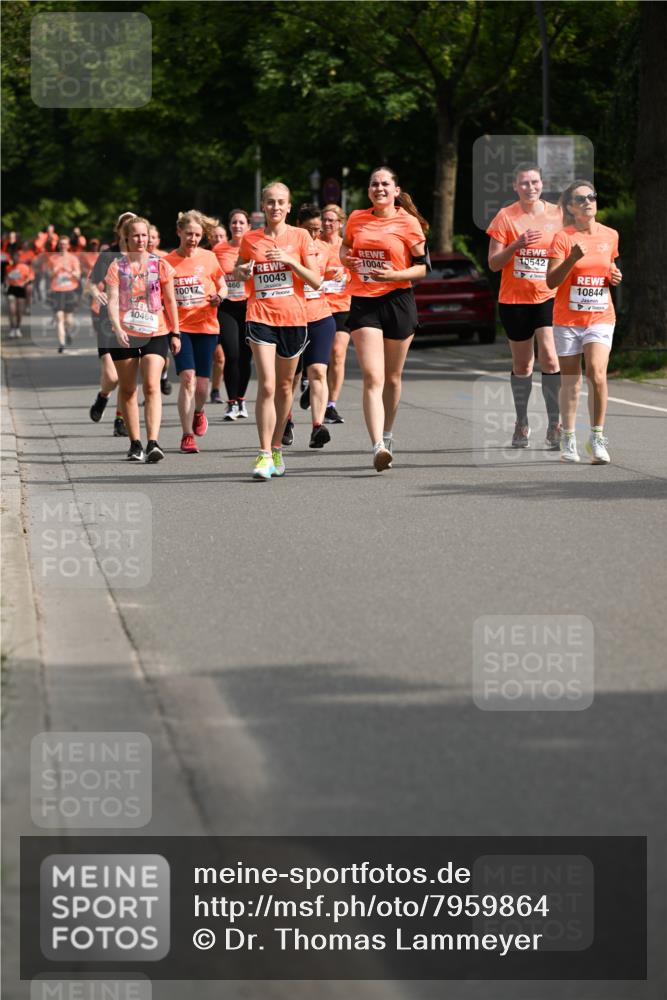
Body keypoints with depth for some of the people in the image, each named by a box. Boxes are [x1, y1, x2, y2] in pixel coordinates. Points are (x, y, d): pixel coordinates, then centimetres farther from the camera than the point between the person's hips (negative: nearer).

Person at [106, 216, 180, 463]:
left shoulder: (160, 265, 4)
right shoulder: (117, 266, 2)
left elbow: (170, 301, 8)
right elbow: (112, 300, -7)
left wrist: (175, 333, 7)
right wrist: (117, 328, -22)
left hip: (155, 333, -1)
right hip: (125, 335, 1)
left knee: (152, 386, -15)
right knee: (127, 389, 7)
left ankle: (153, 443, -22)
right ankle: (135, 444, 16)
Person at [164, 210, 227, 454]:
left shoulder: (208, 258, 1)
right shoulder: (167, 262, 1)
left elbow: (222, 286, 9)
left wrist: (219, 296, -12)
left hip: (206, 326, 1)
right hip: (179, 327, -1)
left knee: (202, 383, 2)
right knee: (187, 377, -16)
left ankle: (198, 412, 38)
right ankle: (187, 436, -11)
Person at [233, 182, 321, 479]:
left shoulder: (300, 237, 2)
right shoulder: (250, 239, 5)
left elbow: (316, 281, -1)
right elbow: (237, 273, 20)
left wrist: (291, 261, -15)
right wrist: (242, 272, -3)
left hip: (293, 318, 1)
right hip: (260, 317, -1)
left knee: (284, 387, 10)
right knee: (266, 386, -14)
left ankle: (277, 448, 25)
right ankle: (264, 455, -15)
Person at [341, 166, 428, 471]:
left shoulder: (408, 223, -2)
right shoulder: (356, 219, 8)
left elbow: (422, 267, 0)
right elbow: (345, 248, 25)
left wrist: (394, 274, -17)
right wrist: (346, 260, 1)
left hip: (398, 301, -1)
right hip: (363, 302, 1)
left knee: (392, 377, 12)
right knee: (372, 377, -13)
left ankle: (387, 436, 33)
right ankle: (378, 446, -24)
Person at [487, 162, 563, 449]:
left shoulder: (557, 214, 3)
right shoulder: (505, 217, -2)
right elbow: (493, 263, -4)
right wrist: (517, 245, -20)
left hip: (548, 297, 0)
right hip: (514, 299, 0)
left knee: (550, 359, -15)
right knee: (522, 365, 10)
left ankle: (554, 426, -12)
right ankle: (521, 423, 26)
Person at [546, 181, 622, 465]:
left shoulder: (610, 236, 5)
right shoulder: (562, 238, -6)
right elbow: (551, 281, -11)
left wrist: (615, 276, 2)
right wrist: (573, 258, -25)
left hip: (600, 317, 1)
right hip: (567, 318, -1)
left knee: (597, 374, -16)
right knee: (570, 381, 5)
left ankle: (597, 439, -8)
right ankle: (568, 441, 18)